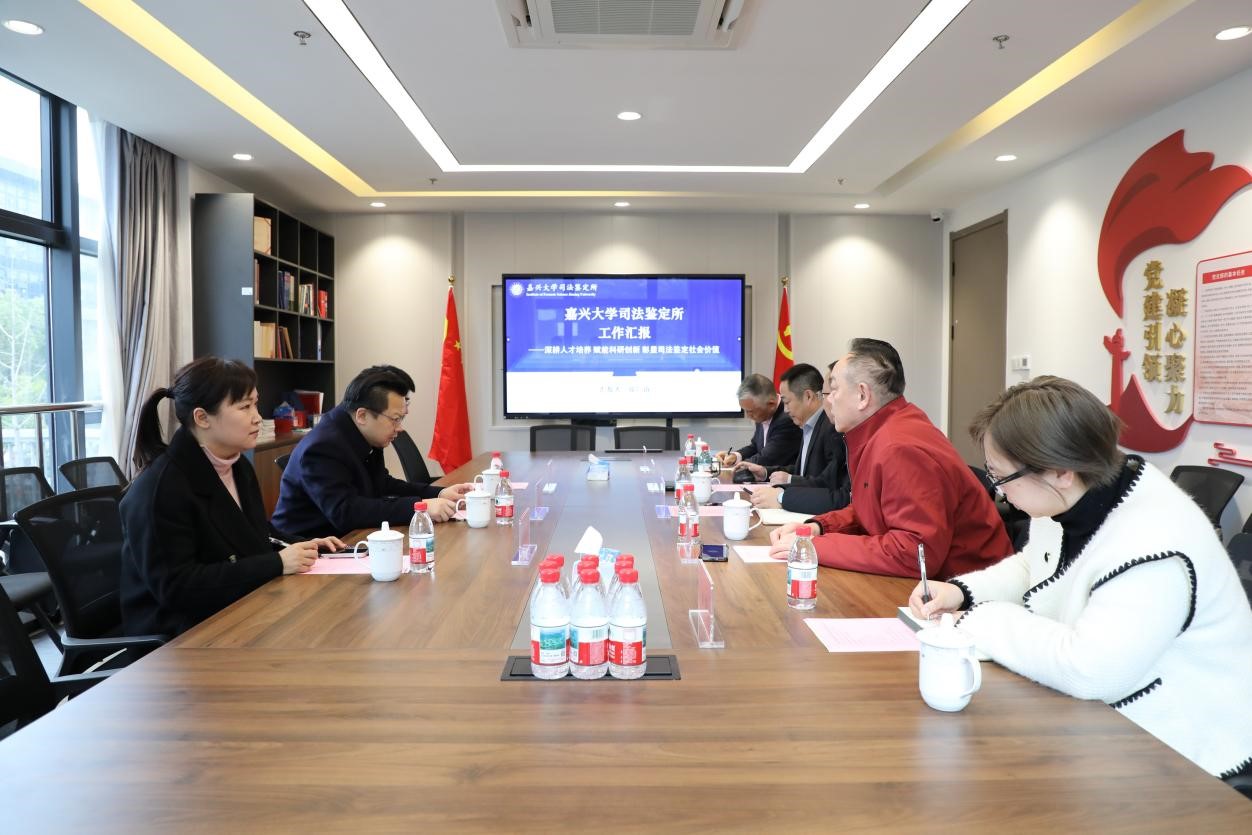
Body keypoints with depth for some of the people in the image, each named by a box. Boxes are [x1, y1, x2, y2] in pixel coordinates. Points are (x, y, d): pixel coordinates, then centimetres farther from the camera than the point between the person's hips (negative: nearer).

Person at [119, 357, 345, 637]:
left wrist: (300, 548, -1)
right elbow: (176, 587, -23)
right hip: (179, 633, -7)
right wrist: (277, 564, -25)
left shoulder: (239, 466, 7)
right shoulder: (159, 489, -19)